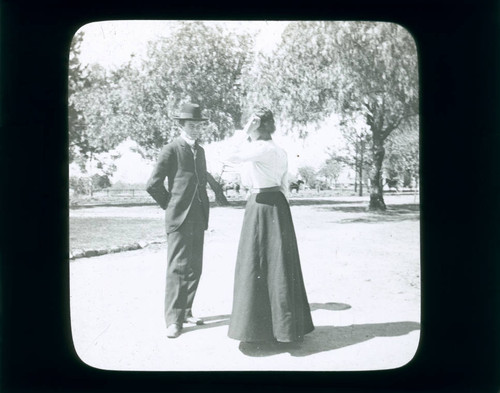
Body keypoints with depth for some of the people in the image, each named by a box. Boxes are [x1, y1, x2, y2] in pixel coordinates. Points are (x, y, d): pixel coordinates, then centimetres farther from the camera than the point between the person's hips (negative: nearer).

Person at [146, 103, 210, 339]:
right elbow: (153, 184, -8)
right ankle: (174, 320, -2)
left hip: (198, 218, 7)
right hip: (179, 218, -7)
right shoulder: (171, 150, -6)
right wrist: (170, 204, 0)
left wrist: (203, 207, 16)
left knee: (194, 268, 10)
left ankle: (185, 312, 22)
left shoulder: (200, 150, 16)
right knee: (178, 267, -7)